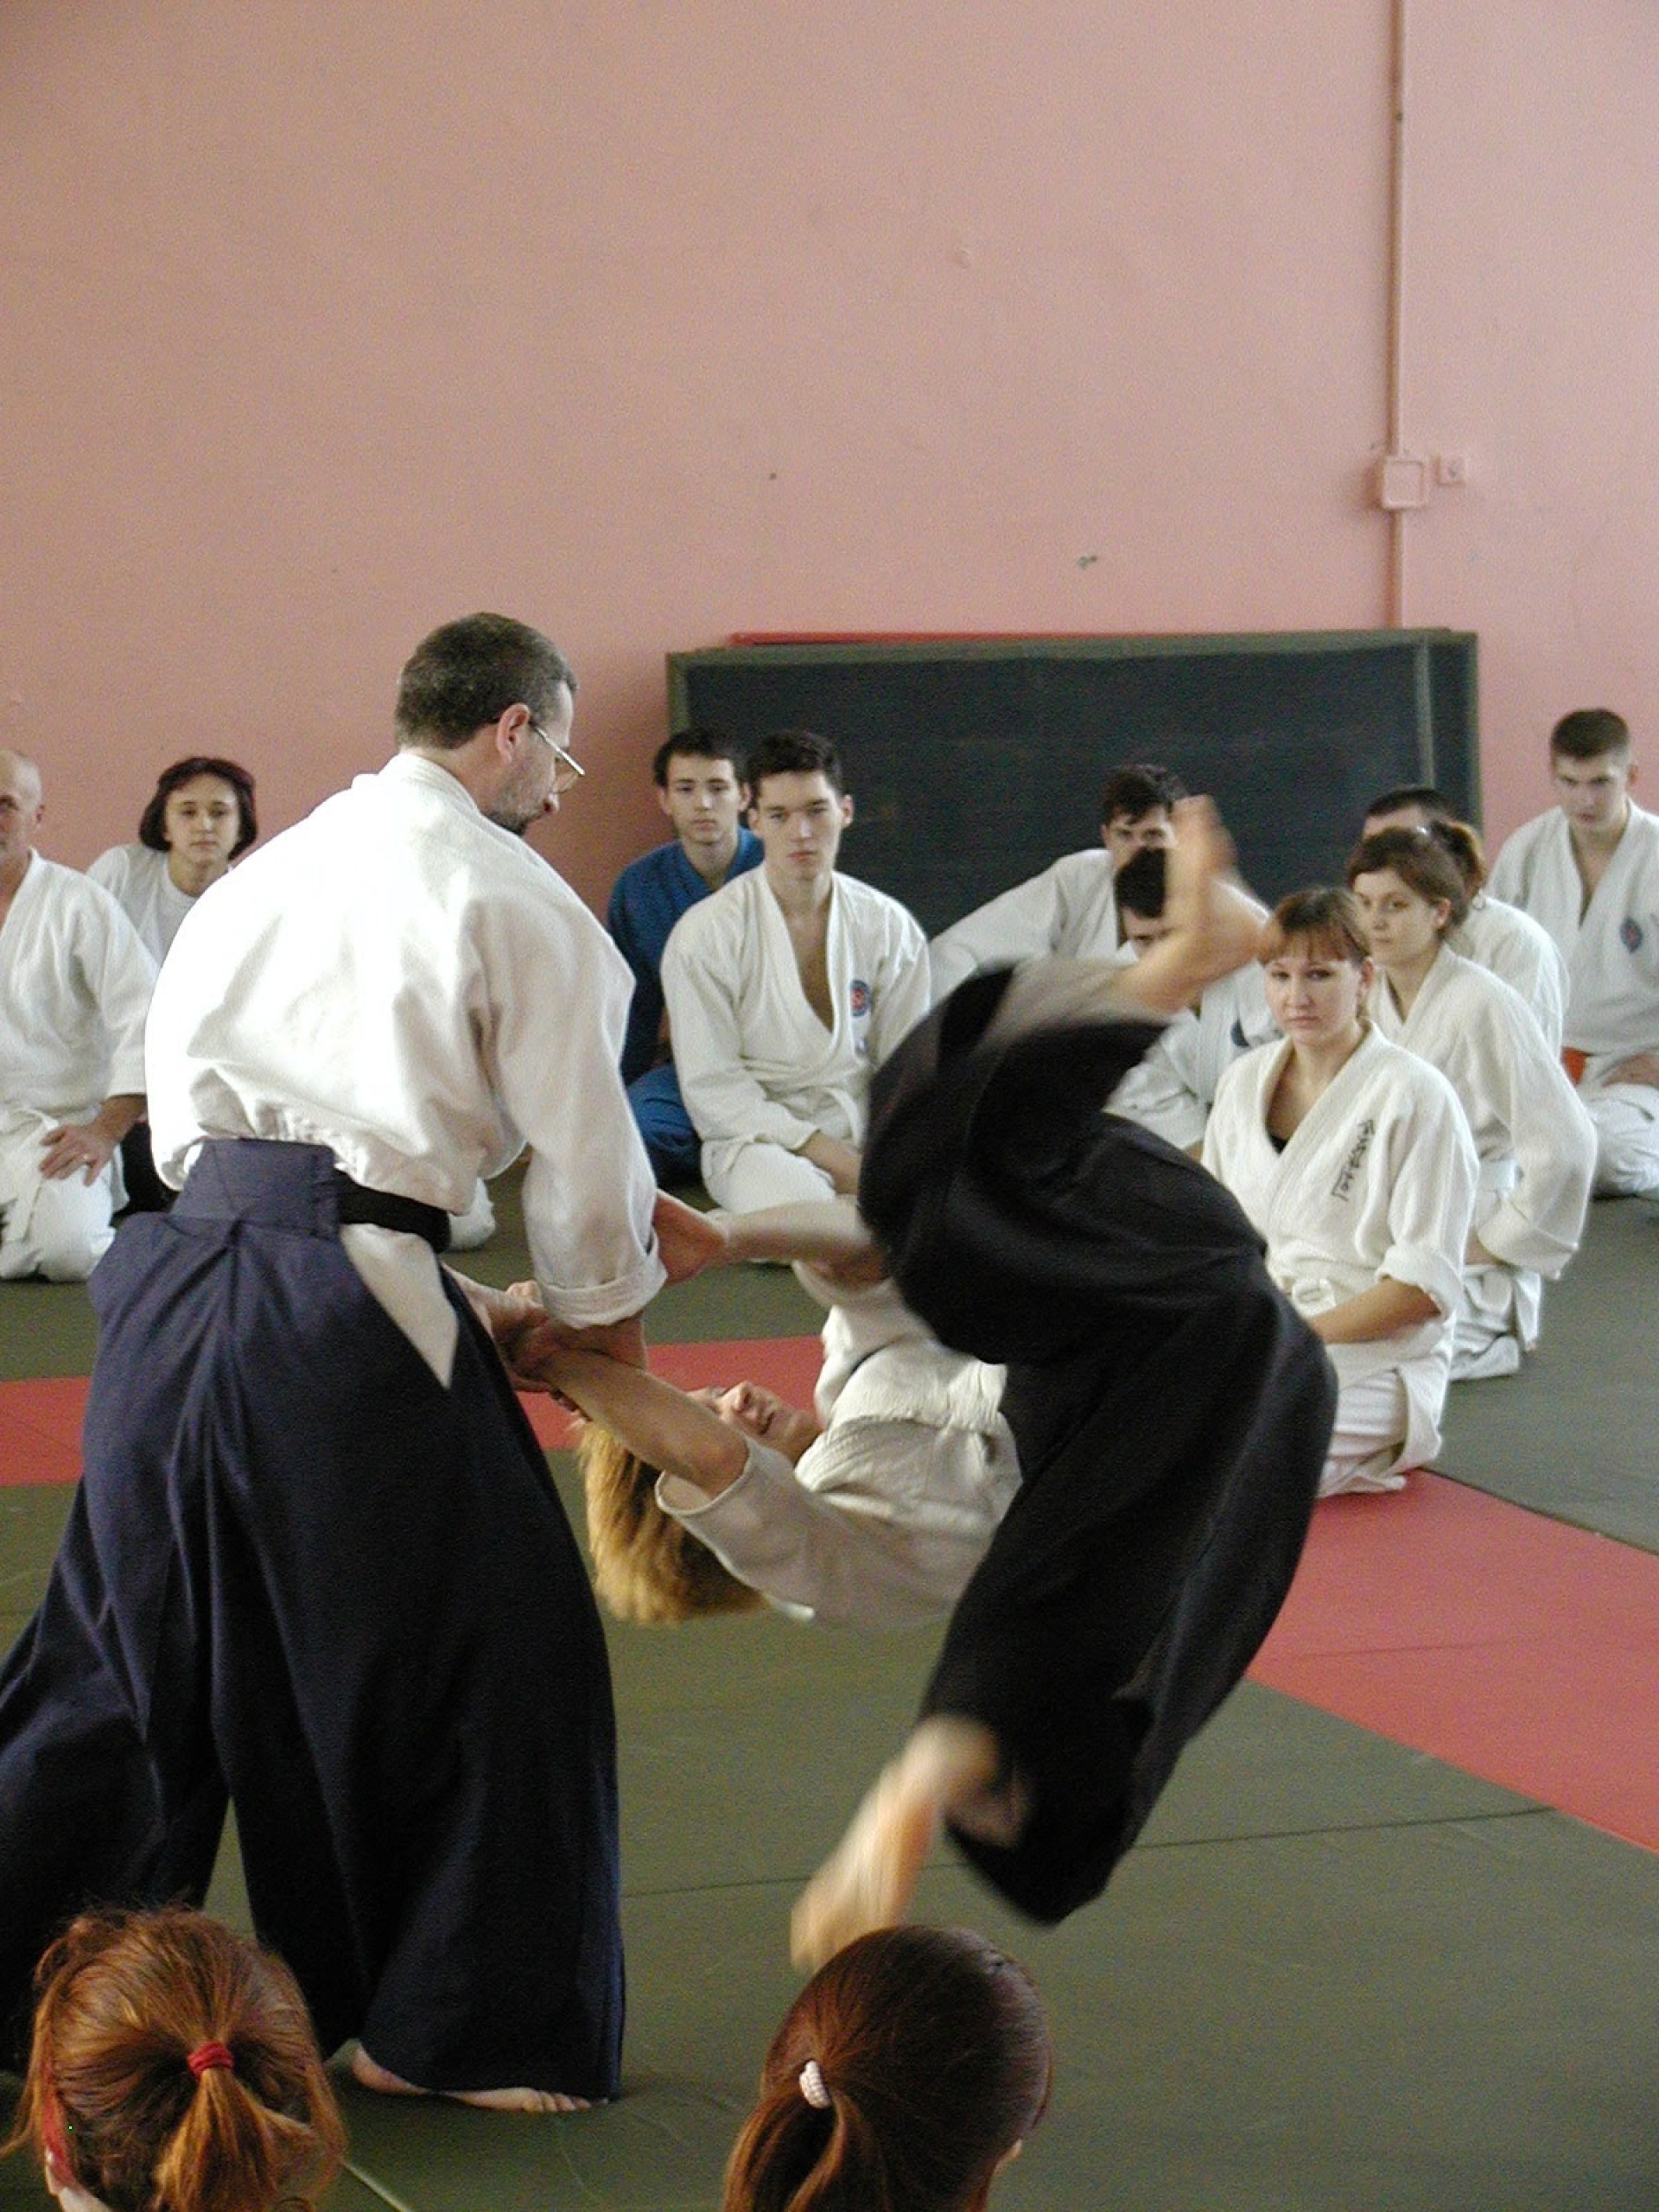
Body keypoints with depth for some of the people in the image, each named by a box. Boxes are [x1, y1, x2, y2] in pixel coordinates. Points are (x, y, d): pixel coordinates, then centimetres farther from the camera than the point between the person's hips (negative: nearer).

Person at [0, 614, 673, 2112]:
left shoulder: (265, 872, 19)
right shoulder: (515, 903, -1)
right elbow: (583, 1147, 0)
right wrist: (605, 1316, 19)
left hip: (183, 1286, 7)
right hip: (346, 1318, -7)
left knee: (124, 1649, 18)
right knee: (489, 1655, 7)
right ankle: (463, 2031, 14)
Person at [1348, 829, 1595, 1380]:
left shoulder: (1481, 1005, -15)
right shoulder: (1364, 998, 6)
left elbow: (1566, 1145, -17)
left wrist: (1494, 1245, -10)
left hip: (1463, 1255, -7)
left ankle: (1496, 1334, 0)